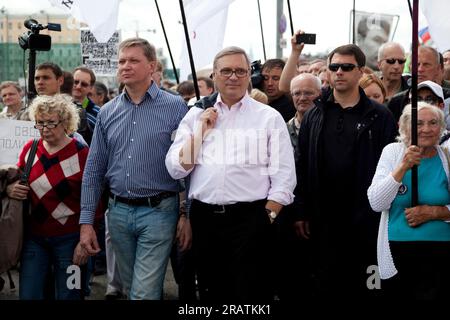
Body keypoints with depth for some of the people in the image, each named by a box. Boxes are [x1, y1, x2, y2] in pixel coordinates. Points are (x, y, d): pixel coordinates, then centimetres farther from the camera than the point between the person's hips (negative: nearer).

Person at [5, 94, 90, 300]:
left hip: (68, 238, -4)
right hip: (34, 237, 4)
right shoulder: (30, 148, 3)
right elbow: (17, 182, 17)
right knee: (28, 295, 2)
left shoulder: (81, 154, -9)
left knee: (67, 296, 5)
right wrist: (9, 189, -6)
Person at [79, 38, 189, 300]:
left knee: (144, 293, -8)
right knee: (130, 288, 16)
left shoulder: (175, 108, -4)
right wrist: (86, 221, 5)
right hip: (118, 212, 5)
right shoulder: (108, 112, 8)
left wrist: (188, 215, -9)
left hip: (158, 212, -5)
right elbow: (94, 171, 10)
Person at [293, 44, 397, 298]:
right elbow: (303, 166, 6)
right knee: (325, 285, 10)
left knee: (362, 286, 6)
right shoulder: (315, 116, 9)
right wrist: (302, 212, 1)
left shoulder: (379, 117, 0)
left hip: (366, 219, -2)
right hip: (323, 218, 2)